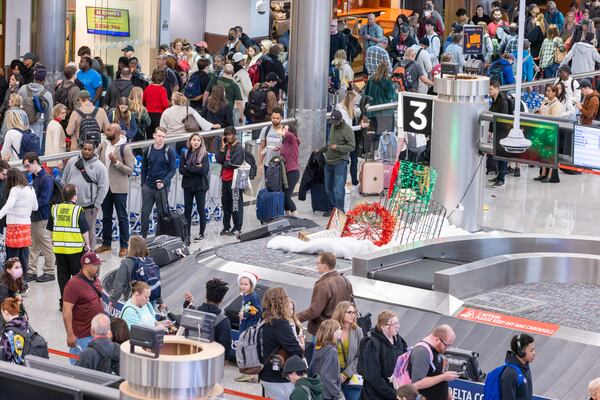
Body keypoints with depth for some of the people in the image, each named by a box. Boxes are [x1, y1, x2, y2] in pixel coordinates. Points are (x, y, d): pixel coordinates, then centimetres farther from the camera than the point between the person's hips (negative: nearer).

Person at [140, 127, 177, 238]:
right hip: (148, 187, 3)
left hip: (162, 187, -3)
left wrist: (164, 182, -16)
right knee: (145, 212, 3)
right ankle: (143, 237, 9)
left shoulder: (169, 151, -5)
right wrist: (143, 184, 8)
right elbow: (144, 169, 14)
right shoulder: (148, 150, 5)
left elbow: (172, 170, -4)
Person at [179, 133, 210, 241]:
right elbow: (181, 170, -4)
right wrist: (195, 169, -14)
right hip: (188, 186, 3)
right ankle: (187, 233, 14)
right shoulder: (185, 154, 5)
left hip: (200, 186, -3)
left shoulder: (204, 154, -5)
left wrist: (188, 168, -12)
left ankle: (201, 234, 11)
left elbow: (203, 170, -17)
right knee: (187, 210, 7)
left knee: (201, 210, 2)